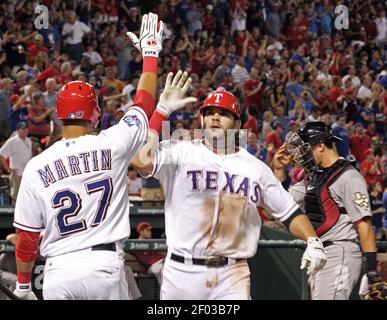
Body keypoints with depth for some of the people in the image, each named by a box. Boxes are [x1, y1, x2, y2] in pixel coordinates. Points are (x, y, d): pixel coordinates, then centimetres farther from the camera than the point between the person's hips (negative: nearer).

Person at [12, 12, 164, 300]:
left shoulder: (36, 167, 0)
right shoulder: (111, 146, -2)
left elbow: (27, 236, 3)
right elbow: (144, 103, 13)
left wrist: (23, 283, 17)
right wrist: (151, 52, 27)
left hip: (59, 271, 1)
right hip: (106, 265, -1)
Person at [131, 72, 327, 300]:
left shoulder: (255, 168, 9)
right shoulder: (179, 153, 0)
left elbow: (290, 212, 12)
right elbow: (141, 160, -18)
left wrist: (313, 241, -7)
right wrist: (162, 110, -13)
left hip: (233, 276, 1)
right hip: (182, 271, -1)